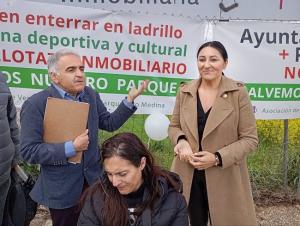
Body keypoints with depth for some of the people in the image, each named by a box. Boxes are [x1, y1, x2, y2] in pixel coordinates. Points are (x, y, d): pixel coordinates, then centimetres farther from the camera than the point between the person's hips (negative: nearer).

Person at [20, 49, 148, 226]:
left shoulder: (91, 95, 0)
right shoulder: (36, 104, -15)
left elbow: (110, 123, 4)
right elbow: (29, 151, -17)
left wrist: (130, 99, -7)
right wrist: (71, 148, -25)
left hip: (93, 179, 5)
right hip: (62, 189, -4)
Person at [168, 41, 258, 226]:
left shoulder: (238, 92, -9)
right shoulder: (185, 91, 0)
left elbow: (250, 139, -7)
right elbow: (174, 126, 10)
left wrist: (218, 158, -18)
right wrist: (181, 141, -12)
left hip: (225, 178, -2)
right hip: (188, 176, 3)